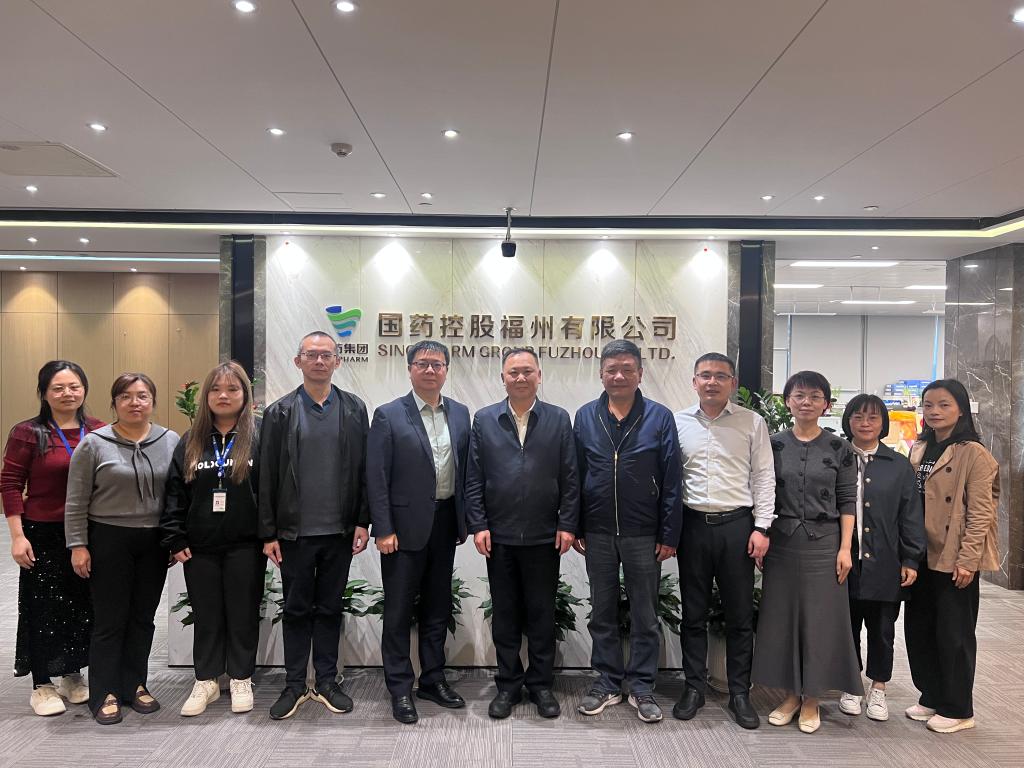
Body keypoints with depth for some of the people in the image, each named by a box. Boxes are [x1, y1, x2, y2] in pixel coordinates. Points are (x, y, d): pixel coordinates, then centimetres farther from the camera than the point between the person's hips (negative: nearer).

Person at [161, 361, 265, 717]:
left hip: (245, 545, -3)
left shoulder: (260, 436, -3)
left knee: (243, 613, 8)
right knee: (206, 615, 12)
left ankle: (241, 679, 24)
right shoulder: (191, 442, 8)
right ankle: (206, 681, 26)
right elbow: (175, 492, 6)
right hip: (199, 547, 3)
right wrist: (175, 539, -1)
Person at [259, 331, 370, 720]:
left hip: (340, 530, 1)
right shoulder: (280, 412, 0)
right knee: (296, 610, 10)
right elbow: (267, 476, -1)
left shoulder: (354, 409, 3)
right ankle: (294, 685, 23)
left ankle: (327, 683, 24)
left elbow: (364, 469, 2)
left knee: (330, 608, 12)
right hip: (295, 531, -1)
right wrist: (268, 533, -4)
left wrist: (362, 522, -3)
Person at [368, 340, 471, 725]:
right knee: (399, 612, 6)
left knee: (437, 608, 16)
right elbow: (376, 477, -9)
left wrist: (465, 520, 6)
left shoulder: (460, 414, 6)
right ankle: (400, 689, 19)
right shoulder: (389, 416, -7)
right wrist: (383, 530, -13)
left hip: (445, 524, 5)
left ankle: (433, 679, 30)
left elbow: (465, 470, 9)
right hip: (406, 526, -4)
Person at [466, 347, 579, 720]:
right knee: (504, 614, 10)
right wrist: (478, 525, -4)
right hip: (499, 536, 1)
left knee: (542, 614, 9)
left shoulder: (558, 419, 2)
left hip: (544, 536, 0)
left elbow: (570, 478, 1)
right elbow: (474, 479, 2)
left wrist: (567, 525, -4)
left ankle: (541, 684, 23)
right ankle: (508, 685, 24)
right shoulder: (484, 420, 3)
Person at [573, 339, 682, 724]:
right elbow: (575, 476, 5)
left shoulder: (659, 417, -4)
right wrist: (574, 527, 2)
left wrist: (669, 535, -6)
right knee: (602, 612, 12)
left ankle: (642, 686, 22)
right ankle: (608, 682, 26)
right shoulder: (585, 417, 3)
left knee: (645, 615, 9)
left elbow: (671, 482, -4)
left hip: (643, 534, -2)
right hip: (598, 533, 2)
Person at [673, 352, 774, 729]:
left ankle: (740, 693, 20)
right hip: (693, 525, 1)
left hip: (737, 525, -1)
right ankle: (694, 687, 23)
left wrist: (761, 527, -6)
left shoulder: (752, 423, 2)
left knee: (740, 614, 7)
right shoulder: (678, 422, 5)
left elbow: (764, 478, 1)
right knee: (693, 613, 10)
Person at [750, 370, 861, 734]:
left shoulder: (839, 448, 1)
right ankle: (791, 694, 21)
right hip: (782, 543, 1)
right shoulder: (774, 444, 3)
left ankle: (811, 699, 18)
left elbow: (847, 502, 0)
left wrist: (845, 548, -5)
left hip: (823, 544, -1)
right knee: (782, 616, 6)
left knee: (820, 618, 4)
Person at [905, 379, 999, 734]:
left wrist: (967, 559, -17)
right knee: (918, 627, 13)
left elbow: (980, 512, -13)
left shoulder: (973, 453, -11)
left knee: (953, 633, 4)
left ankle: (957, 709, 19)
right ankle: (931, 697, 29)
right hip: (922, 555, 7)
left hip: (955, 559, -7)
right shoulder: (919, 449, 10)